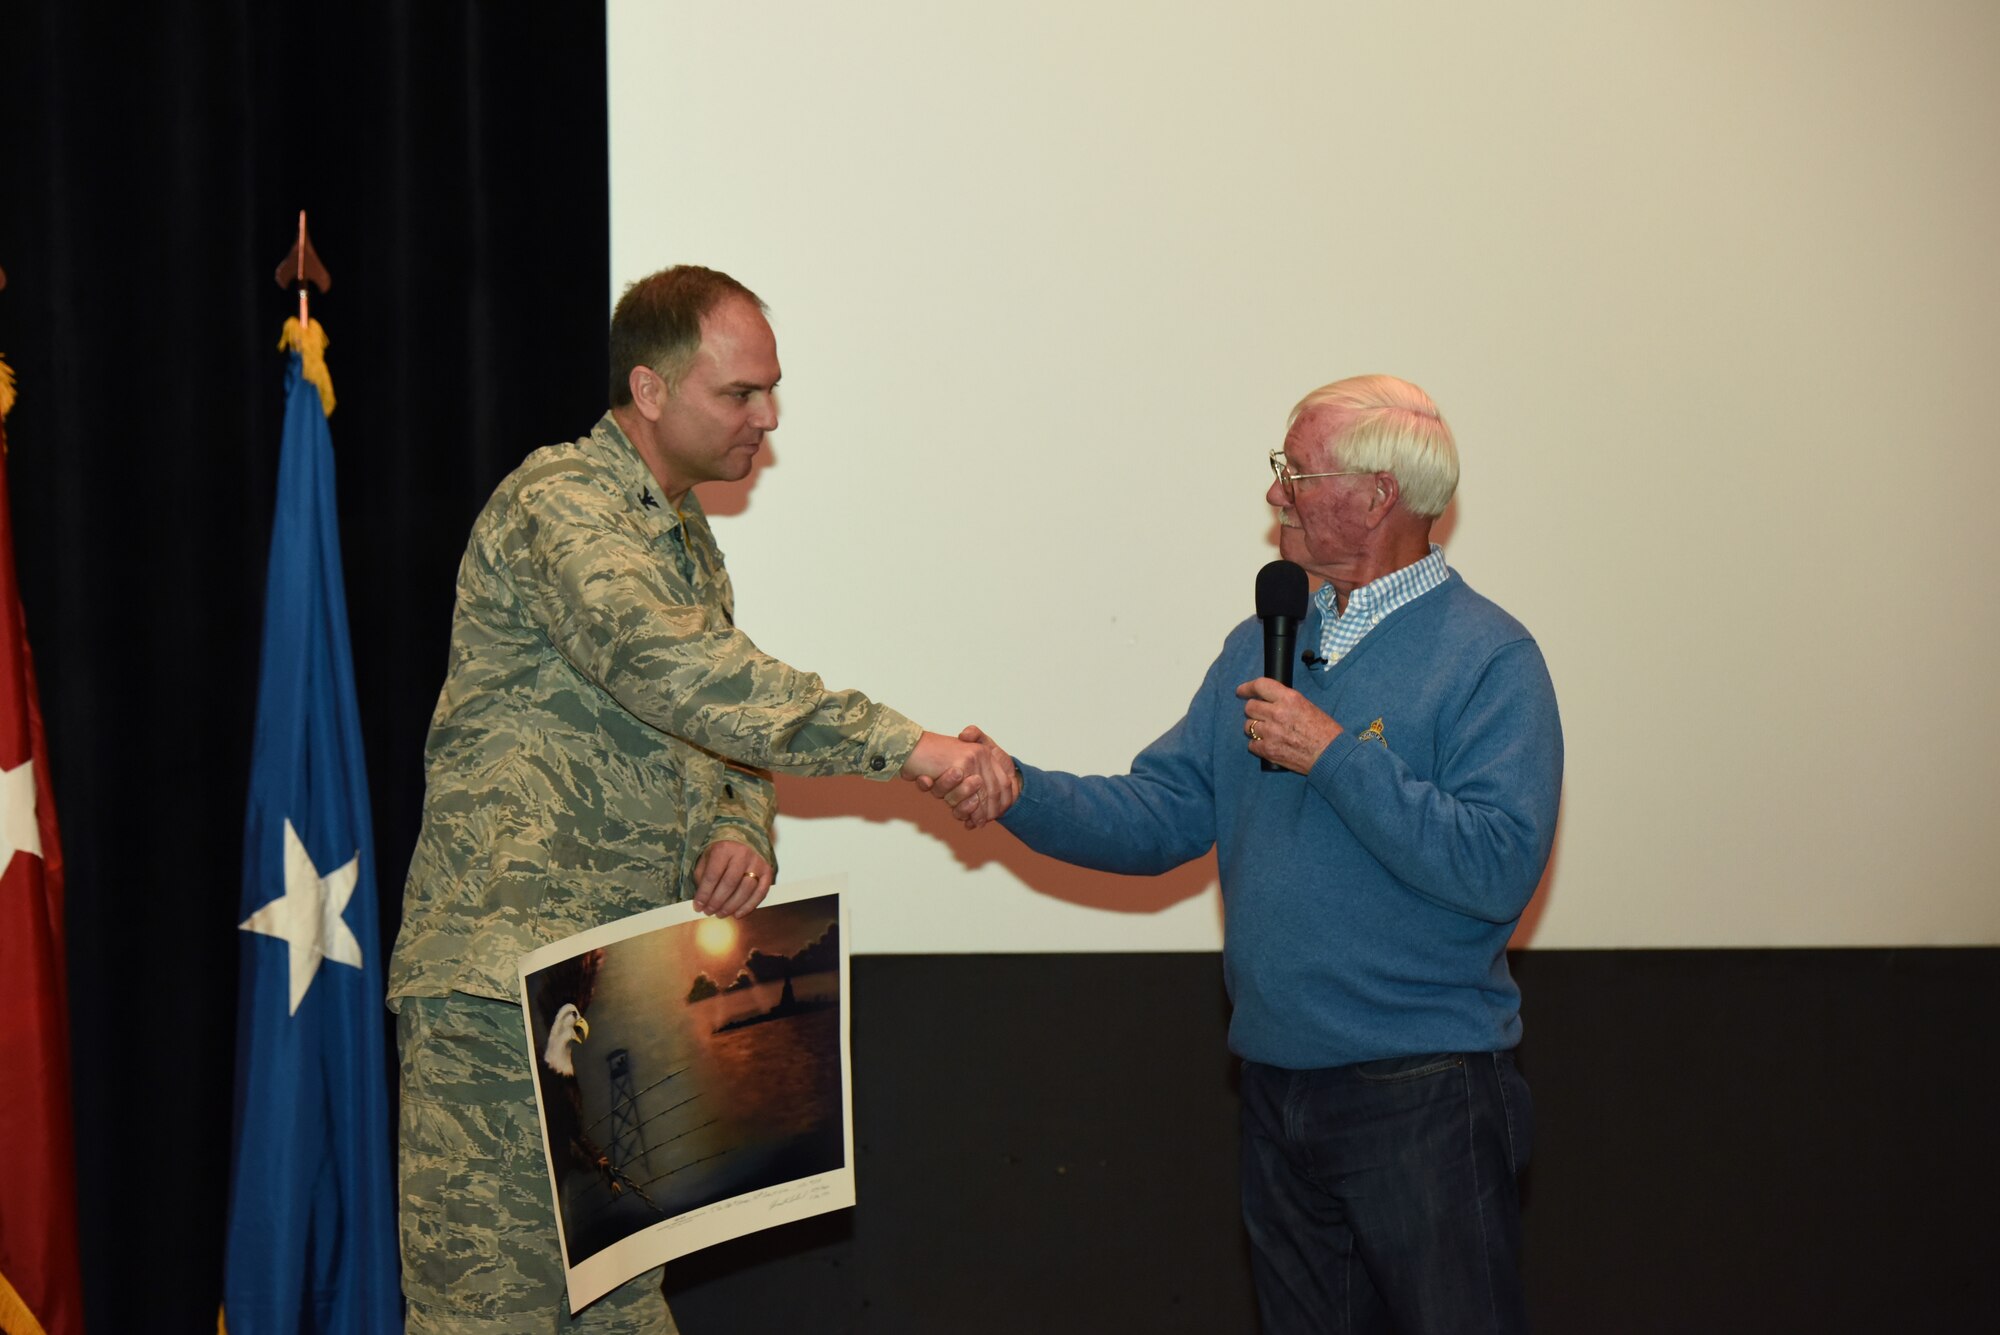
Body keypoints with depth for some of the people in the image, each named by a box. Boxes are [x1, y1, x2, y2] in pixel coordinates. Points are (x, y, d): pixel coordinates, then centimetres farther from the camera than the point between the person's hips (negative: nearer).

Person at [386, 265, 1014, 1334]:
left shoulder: (686, 537, 18)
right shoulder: (556, 503, -12)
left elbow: (724, 725, 22)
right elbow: (668, 668, -29)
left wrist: (738, 830, -4)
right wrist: (908, 747, -31)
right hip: (502, 989, -9)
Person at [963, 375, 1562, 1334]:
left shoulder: (1487, 658, -10)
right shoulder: (1261, 647, 12)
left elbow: (1499, 868, -22)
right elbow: (1162, 816, 7)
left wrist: (1334, 754, -19)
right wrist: (1020, 794, -9)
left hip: (1422, 1099, -7)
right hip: (1278, 1091, 7)